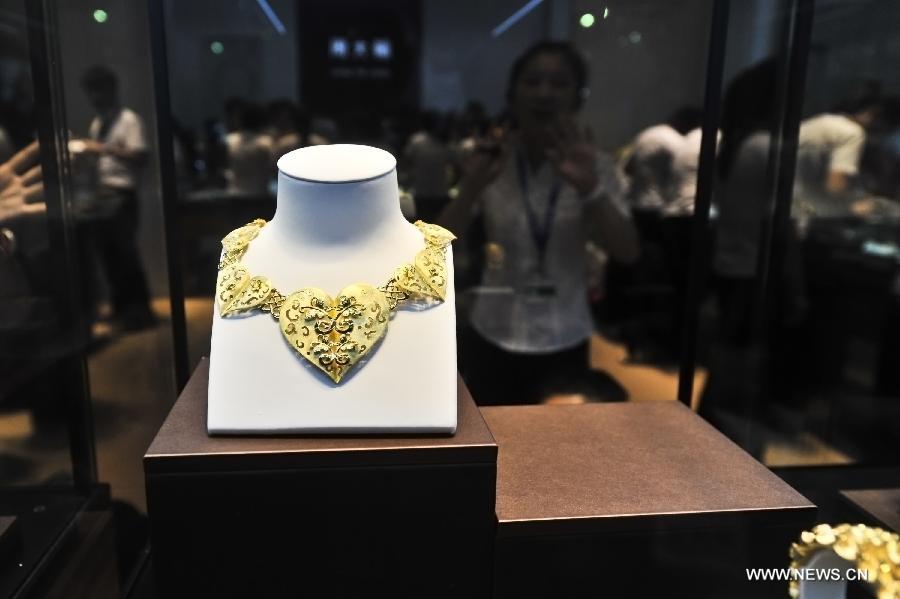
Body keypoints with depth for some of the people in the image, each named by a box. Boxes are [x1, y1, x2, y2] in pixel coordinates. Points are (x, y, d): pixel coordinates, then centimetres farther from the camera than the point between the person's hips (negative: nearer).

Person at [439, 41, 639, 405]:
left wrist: (588, 187, -29)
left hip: (565, 344, 0)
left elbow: (627, 252, -13)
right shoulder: (490, 164, -2)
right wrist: (472, 187, -26)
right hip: (492, 339, 0)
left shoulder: (594, 165, -2)